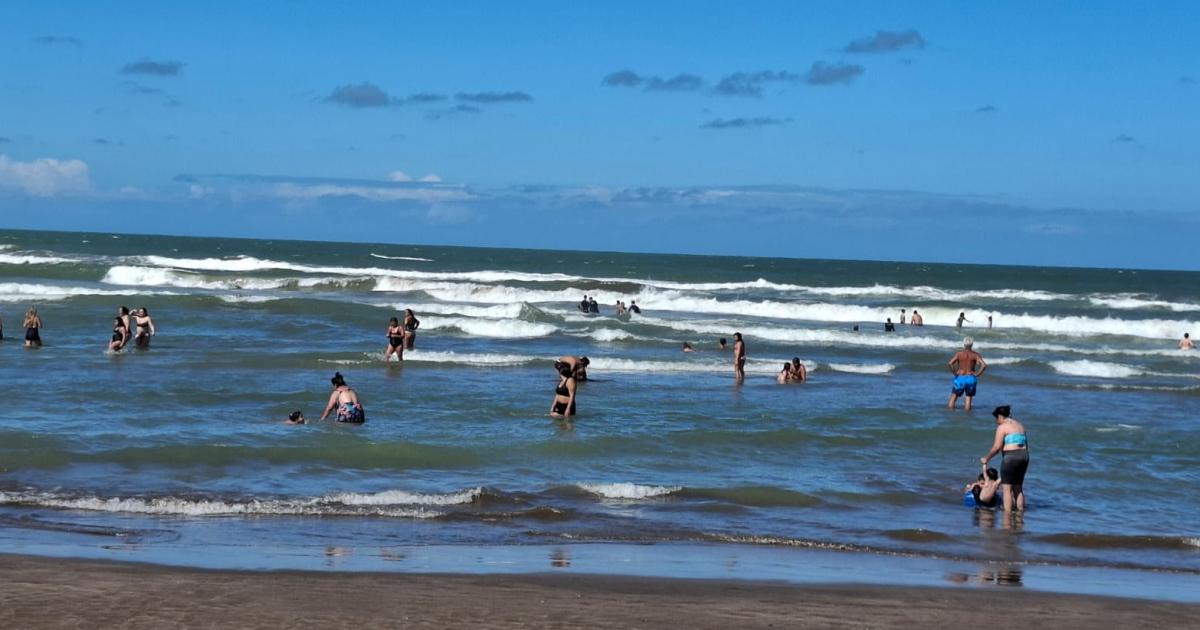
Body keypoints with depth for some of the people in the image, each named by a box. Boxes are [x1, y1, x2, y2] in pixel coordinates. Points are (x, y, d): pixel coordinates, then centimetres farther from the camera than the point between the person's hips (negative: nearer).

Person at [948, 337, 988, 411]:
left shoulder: (959, 353, -5)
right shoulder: (975, 354, -3)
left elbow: (950, 363, -17)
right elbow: (984, 365, -13)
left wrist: (955, 373, -5)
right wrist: (977, 374, -4)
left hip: (960, 378, 0)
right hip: (971, 378, 0)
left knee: (954, 396, 12)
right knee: (969, 398, 9)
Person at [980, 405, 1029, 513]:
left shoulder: (1002, 427, -5)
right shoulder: (1020, 426, 19)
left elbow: (997, 447, -10)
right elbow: (1026, 445, 18)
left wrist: (986, 459, 1)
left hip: (1010, 457, -8)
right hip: (1024, 456, 8)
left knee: (1007, 488, -3)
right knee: (1018, 487, 16)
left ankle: (1007, 514, -7)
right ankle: (1020, 511, 17)